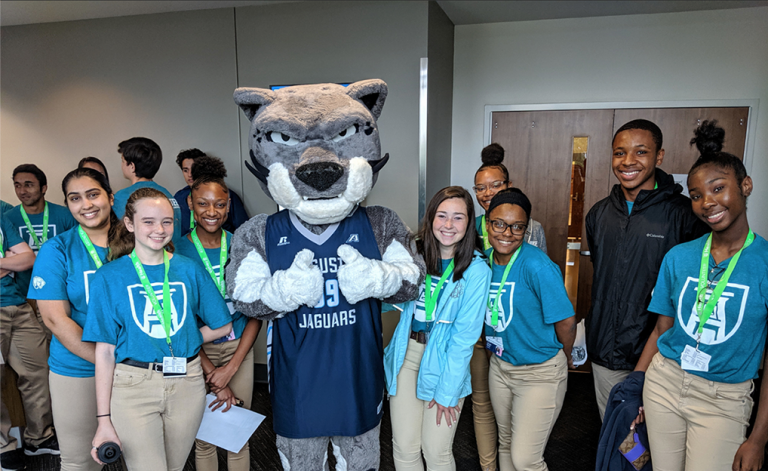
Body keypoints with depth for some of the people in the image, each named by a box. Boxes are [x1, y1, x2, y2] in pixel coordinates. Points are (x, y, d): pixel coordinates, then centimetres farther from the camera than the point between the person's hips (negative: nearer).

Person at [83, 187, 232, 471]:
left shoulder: (189, 270, 3)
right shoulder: (109, 277, -2)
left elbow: (223, 326, 8)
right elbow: (105, 351, -4)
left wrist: (183, 344, -1)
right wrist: (104, 419, -7)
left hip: (187, 383, 3)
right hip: (133, 386, -2)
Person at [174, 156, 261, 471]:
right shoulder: (176, 252, -8)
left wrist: (232, 366, -10)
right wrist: (214, 377, -11)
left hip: (239, 348, 1)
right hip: (196, 352, -1)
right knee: (203, 435, 12)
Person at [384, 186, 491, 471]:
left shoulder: (476, 270, -11)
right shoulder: (414, 254, -1)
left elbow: (464, 335, -10)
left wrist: (447, 391, -10)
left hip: (446, 359, -3)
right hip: (407, 351, 3)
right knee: (404, 447, 8)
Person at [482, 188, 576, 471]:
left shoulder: (537, 267, -25)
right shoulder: (484, 261, -5)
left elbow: (566, 321, -18)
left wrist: (564, 357, -2)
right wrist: (494, 347, 11)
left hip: (540, 373, -6)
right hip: (500, 366, 6)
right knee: (506, 443, 22)